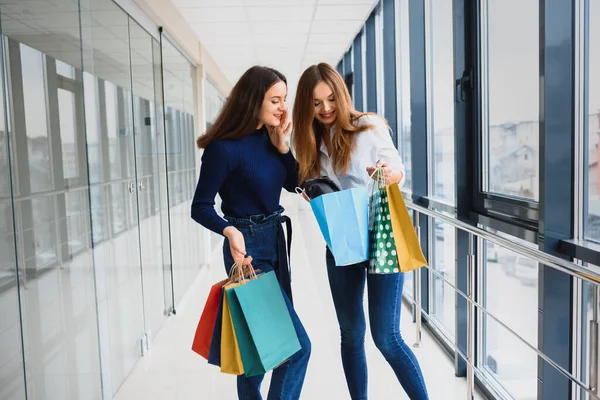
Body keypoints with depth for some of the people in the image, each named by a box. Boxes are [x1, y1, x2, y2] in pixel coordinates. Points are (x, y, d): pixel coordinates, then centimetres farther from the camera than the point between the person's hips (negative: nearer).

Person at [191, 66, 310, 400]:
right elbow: (201, 207, -16)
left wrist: (281, 142, -5)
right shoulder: (225, 147, -18)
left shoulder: (268, 136, 3)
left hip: (275, 240, 8)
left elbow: (293, 183, 8)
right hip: (248, 247, -8)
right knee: (298, 345, -4)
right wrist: (230, 231, -34)